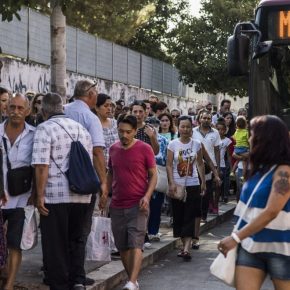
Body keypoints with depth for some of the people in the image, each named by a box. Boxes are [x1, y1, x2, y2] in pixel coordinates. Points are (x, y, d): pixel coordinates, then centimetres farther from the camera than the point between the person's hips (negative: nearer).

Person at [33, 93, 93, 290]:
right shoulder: (82, 129, 13)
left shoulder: (45, 128, -6)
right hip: (82, 195, 6)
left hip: (55, 195, -5)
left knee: (56, 244, 4)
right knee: (76, 239, 18)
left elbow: (42, 165, -14)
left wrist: (40, 195, -10)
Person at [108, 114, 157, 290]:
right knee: (122, 246, 9)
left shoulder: (145, 149, -6)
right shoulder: (113, 149, 7)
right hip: (117, 206, 5)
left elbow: (153, 175, -3)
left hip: (138, 205, -5)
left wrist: (147, 196, -16)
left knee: (135, 244, -13)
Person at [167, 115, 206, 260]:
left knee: (190, 216, -6)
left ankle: (187, 247, -11)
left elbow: (200, 164, 8)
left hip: (193, 185, 0)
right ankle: (184, 245, 18)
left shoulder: (197, 144, 2)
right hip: (177, 185, 0)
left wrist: (203, 182, 5)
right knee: (179, 216, 6)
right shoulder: (173, 144, -2)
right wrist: (171, 183, -12)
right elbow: (169, 165, -3)